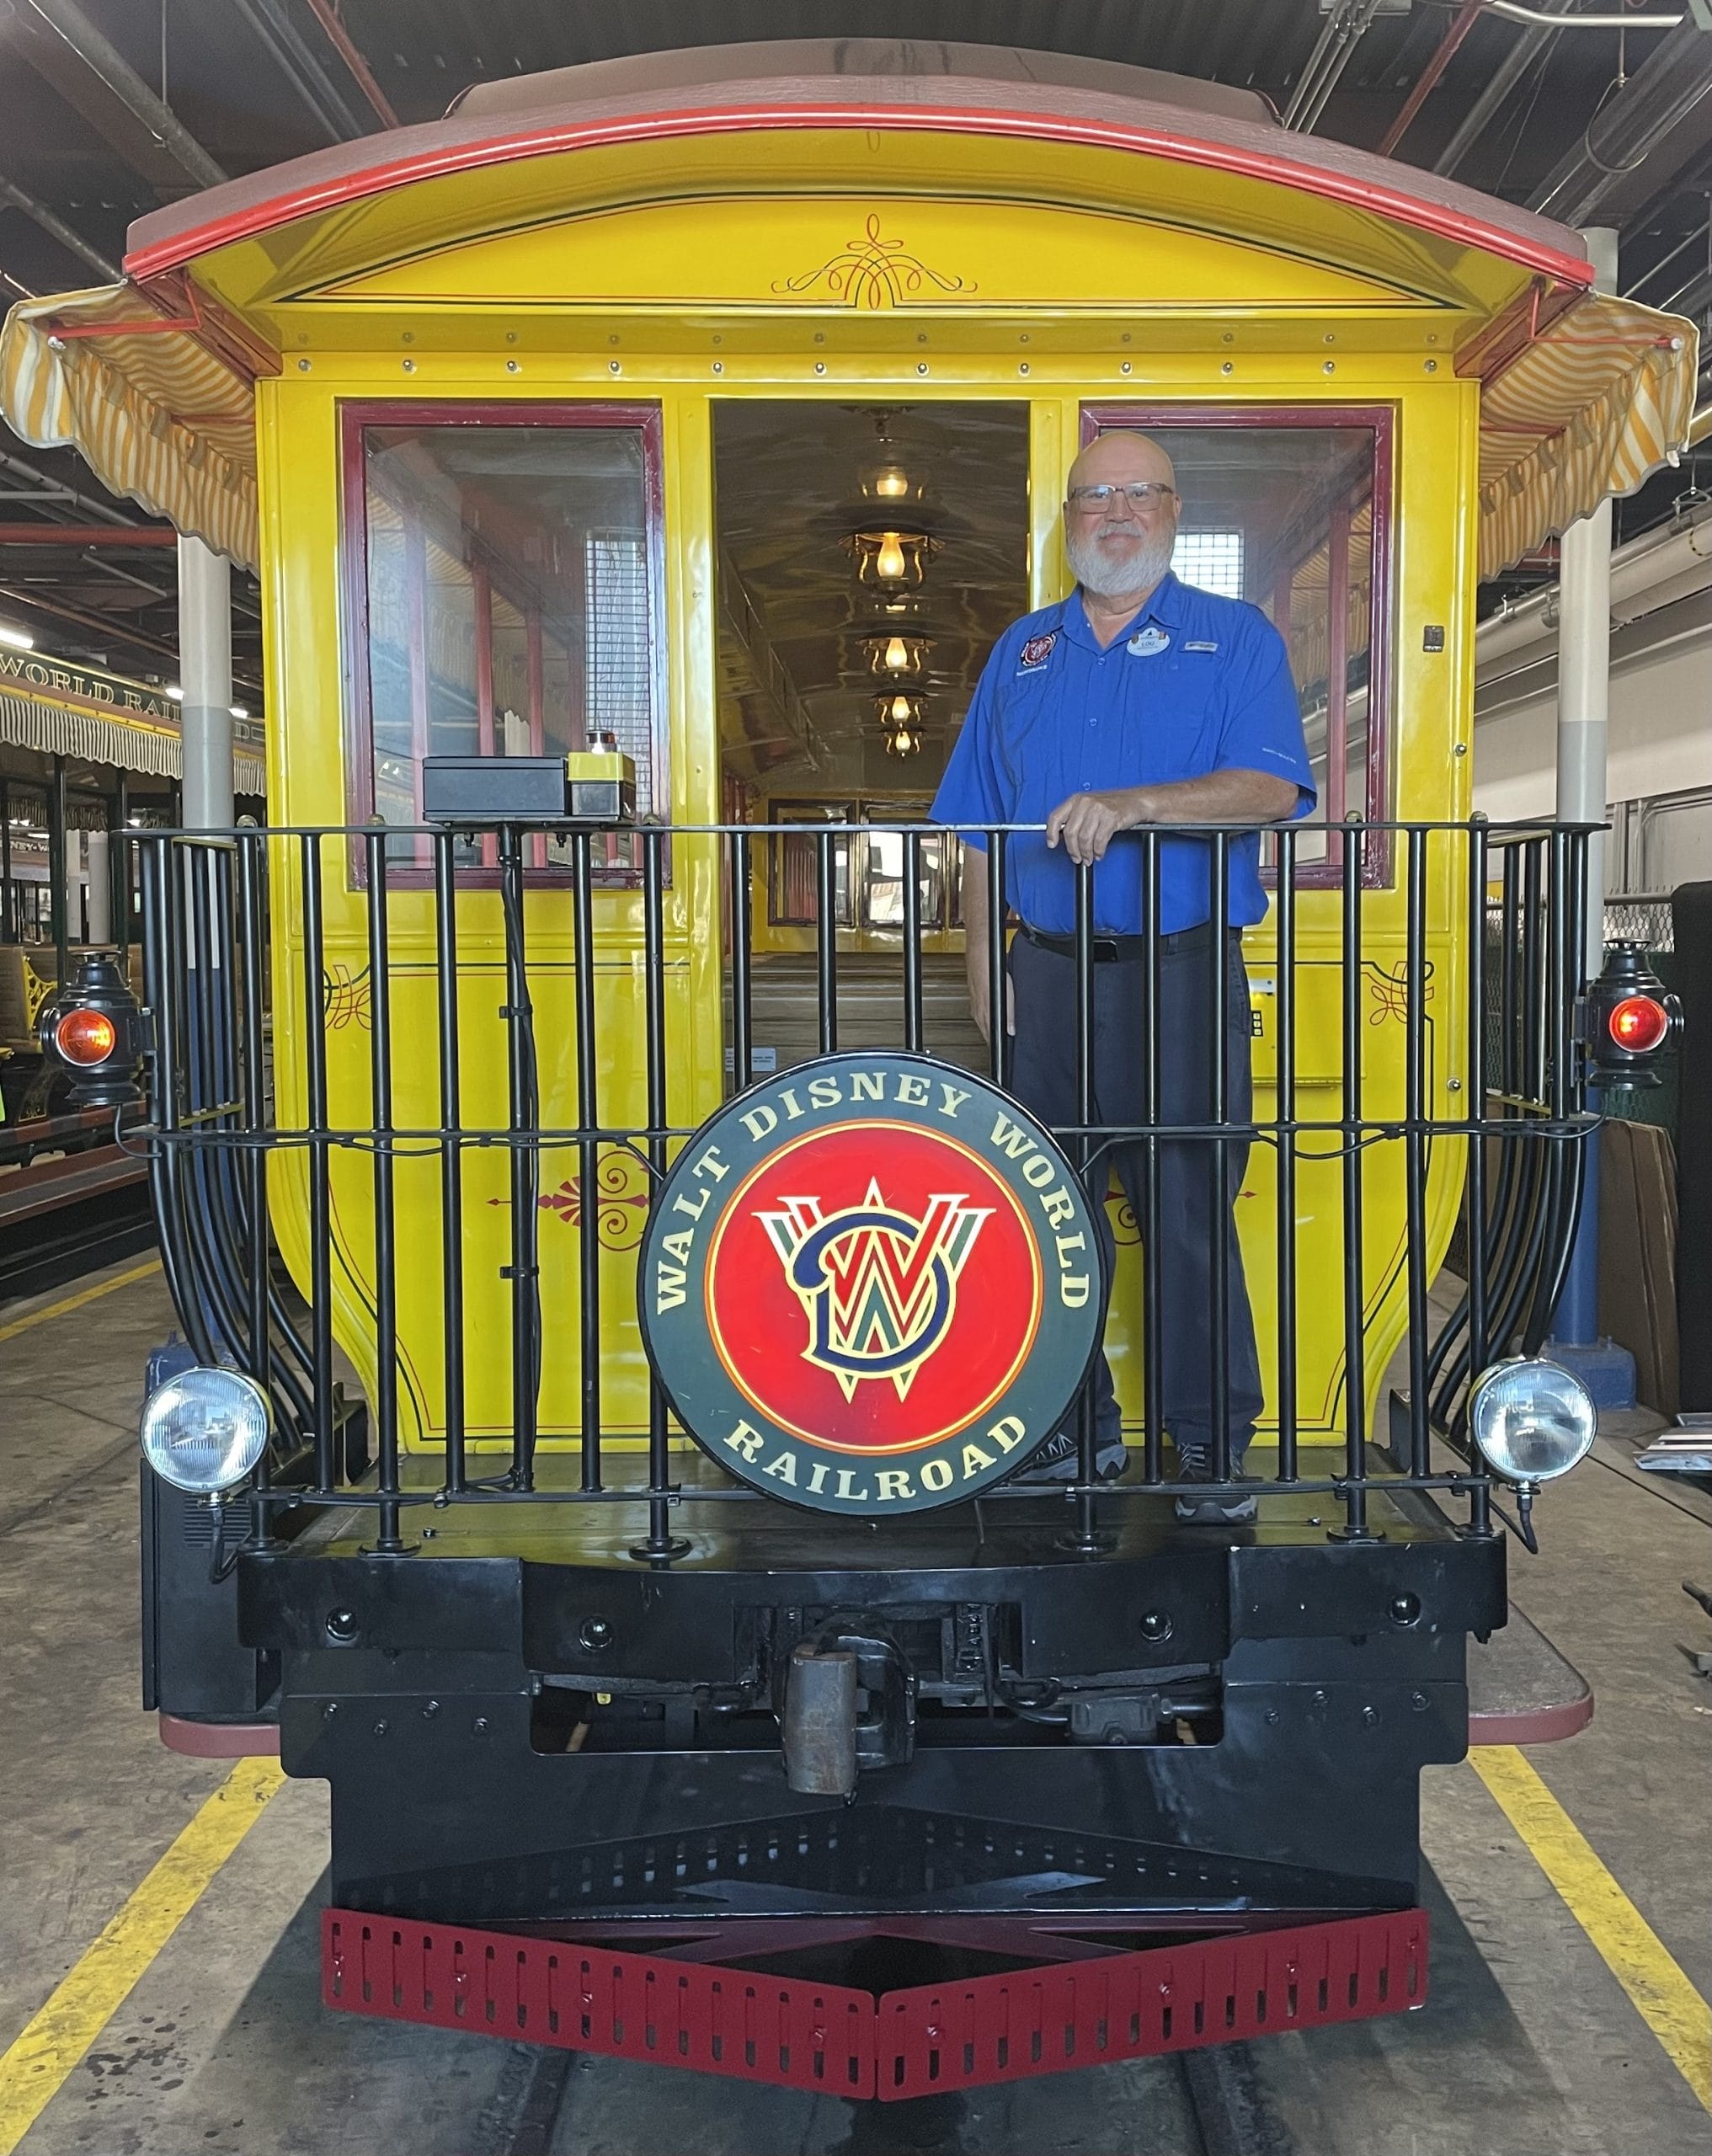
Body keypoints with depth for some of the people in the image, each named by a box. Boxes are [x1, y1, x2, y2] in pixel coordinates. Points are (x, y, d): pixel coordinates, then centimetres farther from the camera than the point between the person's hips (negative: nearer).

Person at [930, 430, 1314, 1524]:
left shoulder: (1236, 638, 5)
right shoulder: (1023, 651, 16)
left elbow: (1271, 789, -11)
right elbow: (978, 829, 16)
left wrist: (1130, 805, -25)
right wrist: (983, 964, 8)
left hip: (1182, 971, -4)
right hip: (1046, 970, 4)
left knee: (1191, 1213, -4)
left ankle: (1212, 1445, 8)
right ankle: (1076, 1426, 20)